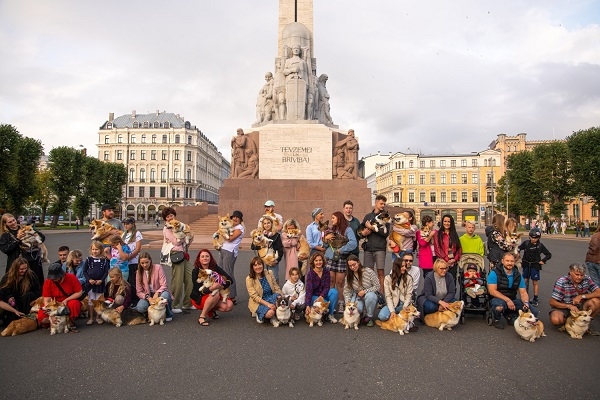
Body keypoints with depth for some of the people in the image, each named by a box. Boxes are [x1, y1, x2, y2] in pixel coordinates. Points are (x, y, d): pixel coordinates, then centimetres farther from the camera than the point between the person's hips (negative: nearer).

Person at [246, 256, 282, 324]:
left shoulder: (269, 274, 1)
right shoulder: (249, 279, -9)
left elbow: (277, 288, 1)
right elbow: (254, 296, -15)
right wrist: (267, 304, -27)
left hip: (271, 298, 3)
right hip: (258, 302, -3)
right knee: (270, 313, -32)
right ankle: (259, 314, 0)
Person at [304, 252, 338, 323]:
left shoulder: (326, 272, -4)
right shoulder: (310, 273, -16)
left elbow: (327, 287, -8)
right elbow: (309, 290, -23)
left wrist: (321, 296, -27)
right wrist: (308, 305, -32)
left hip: (323, 295, 4)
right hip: (313, 296, -4)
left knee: (334, 291, -26)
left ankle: (331, 314, -12)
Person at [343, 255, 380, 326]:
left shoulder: (369, 272, -18)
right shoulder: (349, 276, -7)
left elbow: (377, 286, -13)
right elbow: (347, 291, -6)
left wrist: (364, 291, -21)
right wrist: (347, 302, -22)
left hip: (370, 295, -1)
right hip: (357, 296, 2)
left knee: (370, 296, -37)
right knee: (356, 309, -30)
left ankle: (369, 317, -13)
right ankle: (359, 315, 10)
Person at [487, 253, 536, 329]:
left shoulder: (518, 275, 3)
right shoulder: (494, 273, -14)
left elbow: (523, 293, 3)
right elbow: (492, 291, -20)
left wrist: (526, 302, -19)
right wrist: (507, 300, -26)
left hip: (512, 300, 5)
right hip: (498, 299, -5)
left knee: (533, 311, -11)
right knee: (500, 306, -40)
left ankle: (509, 314, 13)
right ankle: (497, 319, -3)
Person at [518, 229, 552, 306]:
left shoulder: (540, 245, -6)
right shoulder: (526, 243, -4)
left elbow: (549, 254, 2)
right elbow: (518, 249, 9)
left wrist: (543, 261, -6)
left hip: (535, 265, -2)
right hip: (526, 265, 2)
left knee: (535, 282, 1)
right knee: (525, 280, 8)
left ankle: (535, 299, 9)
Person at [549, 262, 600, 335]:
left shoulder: (586, 279, -7)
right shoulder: (561, 282, -17)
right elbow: (552, 302, -15)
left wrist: (582, 296, -22)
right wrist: (569, 306, -29)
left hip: (580, 307, 4)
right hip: (563, 307, -3)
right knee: (555, 320, -35)